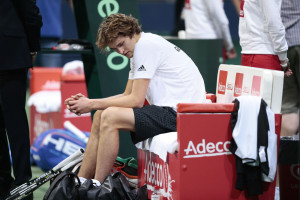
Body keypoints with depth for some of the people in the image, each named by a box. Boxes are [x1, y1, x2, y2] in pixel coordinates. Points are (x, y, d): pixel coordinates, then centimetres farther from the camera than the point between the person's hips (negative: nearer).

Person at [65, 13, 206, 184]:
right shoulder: (138, 48, 17)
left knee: (110, 117, -21)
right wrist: (89, 102, 7)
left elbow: (136, 100, -16)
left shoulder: (145, 45, -14)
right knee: (101, 116, 9)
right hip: (169, 111, 11)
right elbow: (128, 95, 20)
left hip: (180, 113, -11)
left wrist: (93, 104, -8)